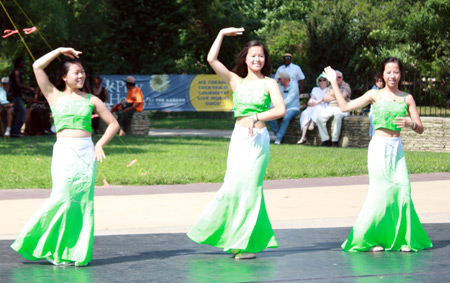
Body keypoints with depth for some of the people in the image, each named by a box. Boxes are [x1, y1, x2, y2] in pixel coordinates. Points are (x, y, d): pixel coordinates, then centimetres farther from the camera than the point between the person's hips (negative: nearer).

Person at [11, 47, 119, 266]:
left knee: (83, 202, -2)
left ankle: (79, 254, 3)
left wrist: (100, 144, 4)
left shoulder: (91, 100, 13)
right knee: (61, 198, -14)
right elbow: (38, 66, 2)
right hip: (63, 152, -2)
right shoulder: (55, 96, 10)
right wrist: (60, 51, 7)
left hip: (86, 152, 2)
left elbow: (113, 124, 18)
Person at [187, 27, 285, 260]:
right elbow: (212, 59, 6)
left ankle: (247, 243, 2)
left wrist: (255, 118, -14)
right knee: (233, 188, -2)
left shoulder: (269, 83, 4)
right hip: (238, 138, 3)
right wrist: (222, 34, 8)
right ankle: (238, 241, 10)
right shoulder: (236, 81, 11)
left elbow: (281, 110, -9)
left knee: (247, 187, -6)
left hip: (258, 139, -3)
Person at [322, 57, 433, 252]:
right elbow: (345, 106, 3)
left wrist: (410, 123, -13)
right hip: (379, 147, -3)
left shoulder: (407, 98, 10)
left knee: (402, 191, -5)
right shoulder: (375, 95, 4)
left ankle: (403, 238, 7)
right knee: (381, 192, -9)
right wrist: (334, 83, 2)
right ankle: (371, 238, 2)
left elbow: (420, 128, 9)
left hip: (397, 148, 3)